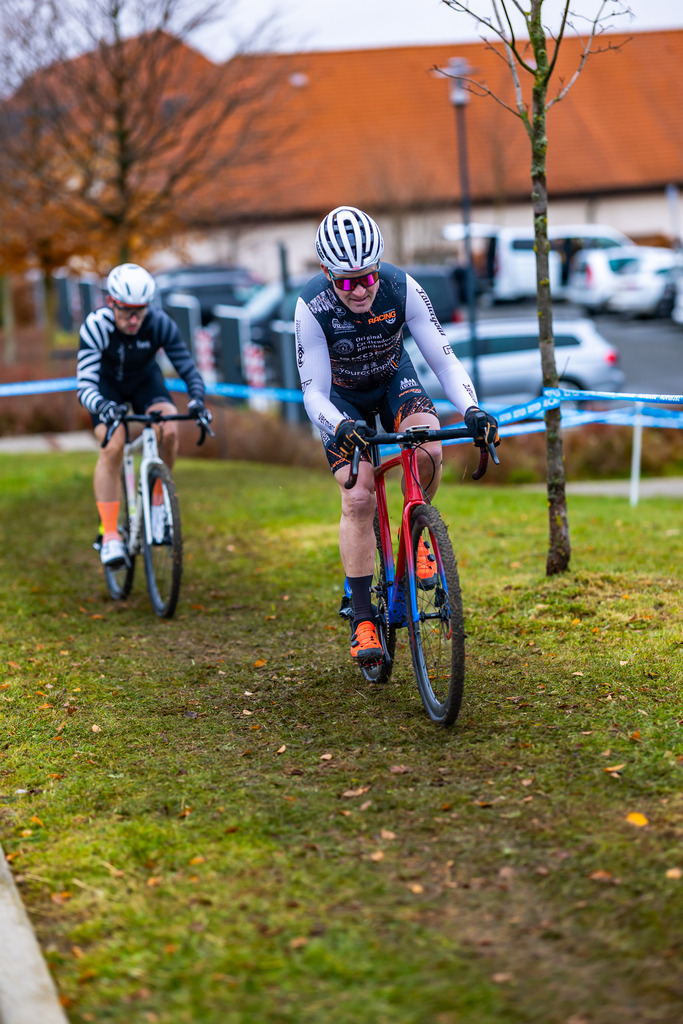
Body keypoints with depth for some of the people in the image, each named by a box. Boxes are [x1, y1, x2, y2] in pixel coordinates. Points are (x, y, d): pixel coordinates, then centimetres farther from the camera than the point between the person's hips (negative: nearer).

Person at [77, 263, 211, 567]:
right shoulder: (95, 327, -34)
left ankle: (157, 500, -4)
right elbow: (85, 386, -37)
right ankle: (110, 536, -19)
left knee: (169, 431, -27)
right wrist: (103, 407, -58)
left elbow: (188, 368, -23)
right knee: (112, 447, -25)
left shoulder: (160, 324, -29)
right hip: (108, 384, -2)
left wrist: (197, 400, -43)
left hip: (145, 380, 2)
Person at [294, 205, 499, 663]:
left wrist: (472, 409, -41)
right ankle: (363, 620, -9)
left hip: (394, 380, 1)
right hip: (342, 395, -1)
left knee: (428, 448, -30)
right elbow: (314, 392, -29)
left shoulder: (402, 289, -28)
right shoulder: (313, 307, -31)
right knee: (358, 498, -18)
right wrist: (341, 426, -50)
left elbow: (444, 359, -24)